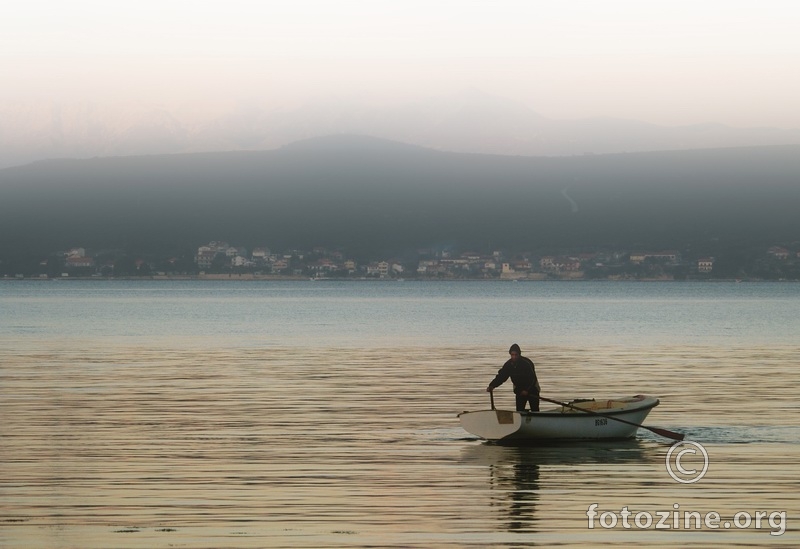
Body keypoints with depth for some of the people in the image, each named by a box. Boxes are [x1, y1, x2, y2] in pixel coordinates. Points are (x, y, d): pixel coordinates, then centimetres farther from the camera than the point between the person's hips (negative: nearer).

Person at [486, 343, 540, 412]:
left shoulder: (527, 363, -23)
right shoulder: (508, 364, -7)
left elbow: (533, 379, -22)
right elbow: (501, 377, -9)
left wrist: (527, 390, -29)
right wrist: (492, 386, -24)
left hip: (531, 390, -4)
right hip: (519, 390, 5)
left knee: (535, 411, -6)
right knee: (519, 410, -2)